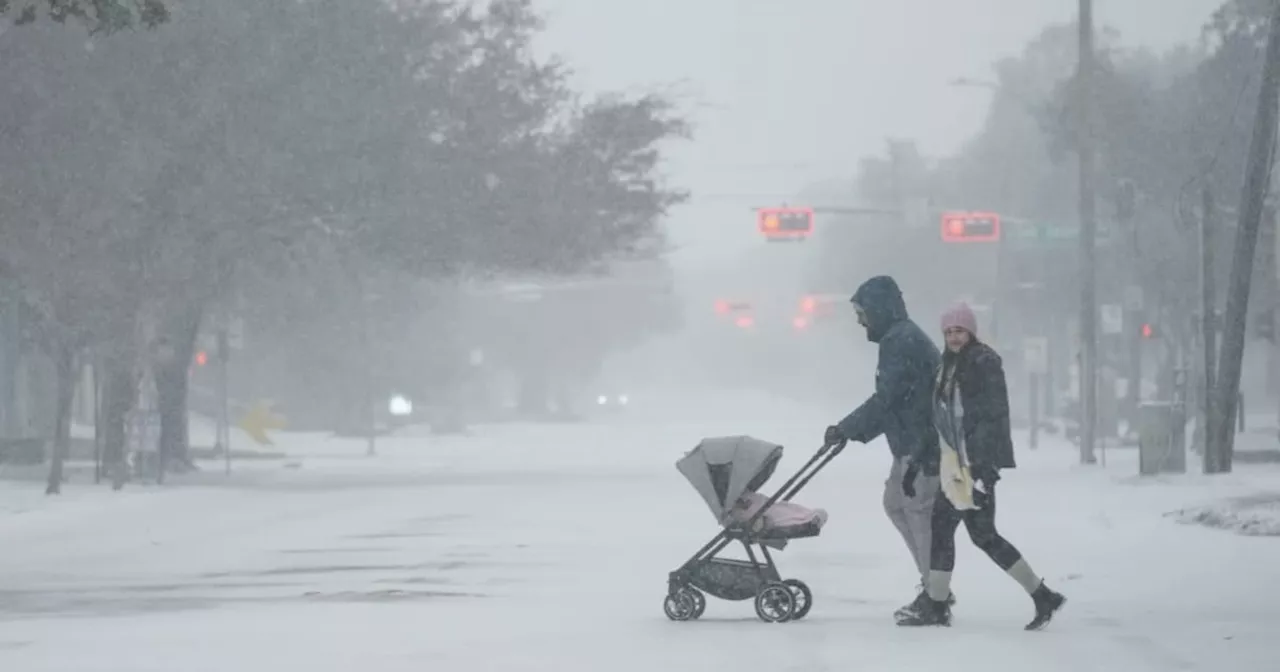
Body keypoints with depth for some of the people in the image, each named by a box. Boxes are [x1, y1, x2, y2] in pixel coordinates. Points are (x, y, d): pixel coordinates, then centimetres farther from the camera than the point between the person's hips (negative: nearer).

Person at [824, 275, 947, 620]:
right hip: (912, 442, 11)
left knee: (919, 510, -6)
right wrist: (855, 431, 12)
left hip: (923, 444, -11)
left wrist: (844, 429, -12)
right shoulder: (901, 338, 17)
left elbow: (884, 400, -20)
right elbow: (892, 402, 19)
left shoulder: (901, 342, -16)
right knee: (895, 503, 15)